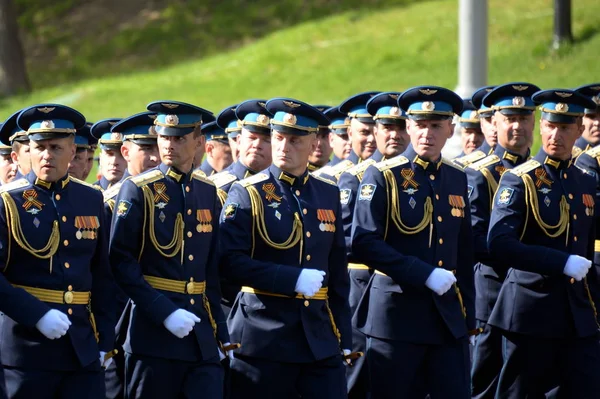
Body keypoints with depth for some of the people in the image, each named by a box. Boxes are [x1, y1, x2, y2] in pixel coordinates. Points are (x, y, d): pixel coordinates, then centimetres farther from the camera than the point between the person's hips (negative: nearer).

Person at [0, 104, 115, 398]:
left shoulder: (92, 200, 9)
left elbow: (103, 277, 13)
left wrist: (105, 339, 8)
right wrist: (37, 315, -19)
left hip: (84, 350, 3)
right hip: (26, 348, -3)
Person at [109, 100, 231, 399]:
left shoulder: (208, 192, 11)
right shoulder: (138, 190, -4)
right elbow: (121, 262, -11)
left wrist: (222, 334, 12)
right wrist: (165, 313, -18)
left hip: (202, 338, 4)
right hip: (153, 332, -4)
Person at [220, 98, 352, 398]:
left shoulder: (329, 195, 11)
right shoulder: (247, 193, -2)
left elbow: (338, 274, 14)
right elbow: (230, 261, -12)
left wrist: (344, 337, 11)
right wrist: (294, 279, -18)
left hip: (320, 337, 4)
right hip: (264, 338, -4)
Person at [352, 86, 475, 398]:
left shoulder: (457, 179, 12)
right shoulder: (383, 176, -4)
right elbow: (363, 244, -13)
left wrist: (468, 319, 15)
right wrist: (426, 275, -18)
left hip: (448, 314, 4)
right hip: (396, 314, -4)